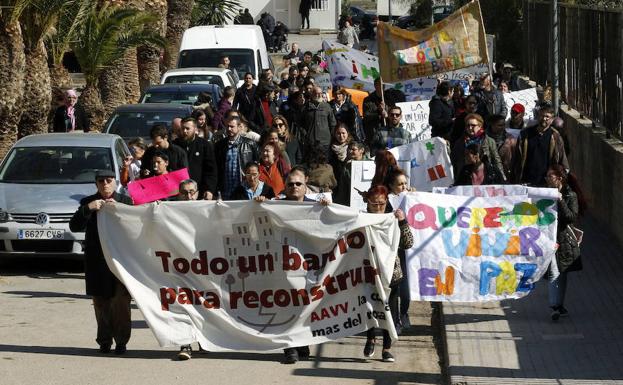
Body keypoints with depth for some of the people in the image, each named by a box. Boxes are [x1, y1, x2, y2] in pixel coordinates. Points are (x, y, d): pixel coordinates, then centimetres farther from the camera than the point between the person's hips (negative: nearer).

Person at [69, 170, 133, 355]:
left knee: (121, 302, -5)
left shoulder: (125, 201, 6)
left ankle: (121, 341, 3)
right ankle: (105, 341, 13)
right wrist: (88, 209, -16)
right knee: (101, 302, 5)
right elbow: (74, 226, -2)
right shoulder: (88, 202, 8)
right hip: (96, 261, 1)